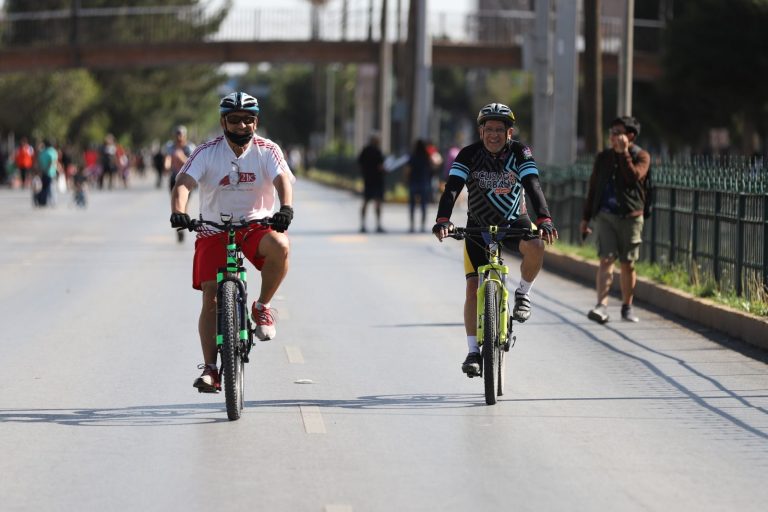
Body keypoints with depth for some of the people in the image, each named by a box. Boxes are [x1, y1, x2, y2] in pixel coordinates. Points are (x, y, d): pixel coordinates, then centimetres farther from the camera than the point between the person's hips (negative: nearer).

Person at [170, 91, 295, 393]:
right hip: (214, 231, 0)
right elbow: (183, 183, -18)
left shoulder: (267, 151, -4)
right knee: (211, 298, -10)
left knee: (279, 246, -34)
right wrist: (178, 211, -40)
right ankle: (211, 368, -3)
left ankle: (262, 307, -12)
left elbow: (283, 180, -20)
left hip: (256, 226, 0)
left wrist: (285, 208, -42)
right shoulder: (208, 152, -7)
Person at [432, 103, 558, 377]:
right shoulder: (469, 155, -15)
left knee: (536, 246, -34)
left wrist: (544, 220, -43)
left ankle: (523, 293, -6)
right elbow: (452, 189, -26)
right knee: (473, 288, -10)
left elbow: (533, 187, -26)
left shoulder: (520, 153, -15)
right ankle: (473, 351, -1)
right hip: (478, 226, 0)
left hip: (514, 222, 0)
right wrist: (443, 220, -44)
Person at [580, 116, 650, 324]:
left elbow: (634, 177, -19)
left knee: (627, 264, 5)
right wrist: (585, 218, 14)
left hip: (630, 216, -2)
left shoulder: (641, 156, 1)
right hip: (605, 214, 2)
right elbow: (593, 188, 16)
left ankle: (627, 307, 20)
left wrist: (623, 152, -18)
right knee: (606, 260, -11)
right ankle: (602, 306, -20)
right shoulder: (603, 157, 12)